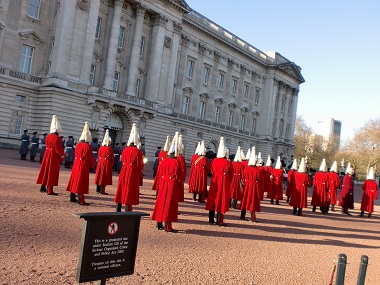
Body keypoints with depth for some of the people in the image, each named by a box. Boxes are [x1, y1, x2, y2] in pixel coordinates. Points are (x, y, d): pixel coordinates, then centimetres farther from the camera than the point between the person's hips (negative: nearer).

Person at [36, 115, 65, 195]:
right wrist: (62, 157, -1)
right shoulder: (57, 138, -19)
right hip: (54, 157, -8)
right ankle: (50, 190, 3)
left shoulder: (48, 136, 6)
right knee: (52, 173, -1)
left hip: (47, 155, 8)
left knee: (45, 170, 17)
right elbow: (59, 149, -18)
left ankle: (43, 187, 27)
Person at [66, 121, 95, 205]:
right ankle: (81, 200, -1)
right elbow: (90, 158, -9)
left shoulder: (78, 145, 6)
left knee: (75, 179, 14)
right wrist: (92, 166, 6)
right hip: (84, 166, -7)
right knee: (81, 182, -4)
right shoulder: (87, 146, -14)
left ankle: (72, 197, 23)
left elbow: (76, 155, 15)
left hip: (76, 164, 7)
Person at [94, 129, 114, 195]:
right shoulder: (110, 149, -11)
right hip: (107, 164, -5)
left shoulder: (101, 147, 1)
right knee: (105, 176, 2)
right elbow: (112, 158, -7)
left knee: (100, 175, 12)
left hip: (101, 163, 5)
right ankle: (102, 190, 3)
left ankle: (98, 190, 20)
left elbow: (98, 155, 10)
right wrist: (111, 164, 4)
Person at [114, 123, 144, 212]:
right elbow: (140, 165, -7)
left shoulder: (125, 150, 4)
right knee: (129, 194, 1)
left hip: (123, 172, 6)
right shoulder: (138, 151, -11)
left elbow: (122, 161, 12)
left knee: (121, 193, 13)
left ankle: (118, 212, 21)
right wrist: (139, 175, 6)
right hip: (133, 174, -5)